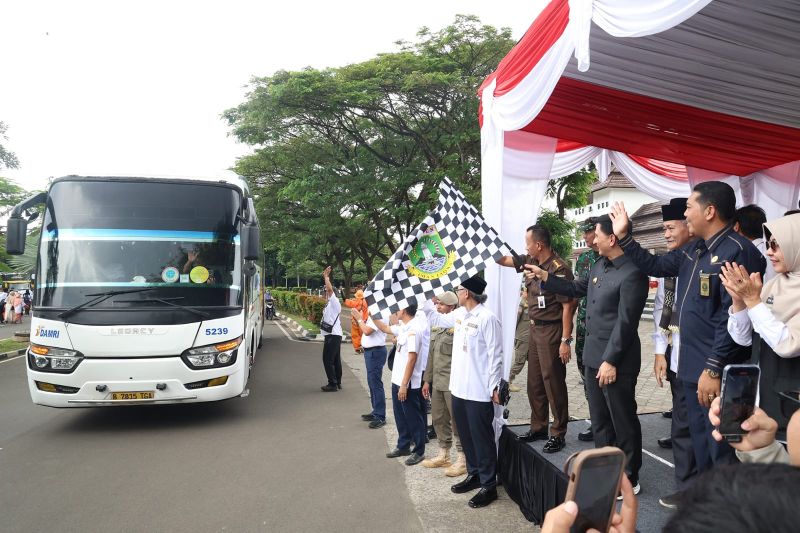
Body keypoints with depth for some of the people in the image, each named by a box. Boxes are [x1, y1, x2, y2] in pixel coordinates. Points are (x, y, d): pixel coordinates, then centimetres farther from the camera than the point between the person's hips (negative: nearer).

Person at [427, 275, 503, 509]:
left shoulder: (487, 318, -16)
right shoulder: (460, 314, 8)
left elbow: (495, 355, -15)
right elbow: (438, 319, 28)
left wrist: (495, 387, -15)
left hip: (479, 391, -8)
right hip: (459, 387, 8)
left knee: (482, 438, 1)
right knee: (466, 435, 18)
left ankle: (489, 485, 13)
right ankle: (473, 474, 34)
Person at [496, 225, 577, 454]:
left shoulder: (559, 268, -19)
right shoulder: (531, 262, 5)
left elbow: (568, 306, -19)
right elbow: (504, 260, 18)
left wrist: (566, 341, -19)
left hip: (551, 331, -9)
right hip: (535, 329, 9)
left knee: (553, 383, -1)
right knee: (534, 382, 15)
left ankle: (558, 435, 12)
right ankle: (538, 427, 29)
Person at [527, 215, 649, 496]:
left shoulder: (632, 274, -19)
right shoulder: (600, 266, 8)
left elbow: (625, 322, -21)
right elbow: (577, 288, 24)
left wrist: (611, 361, -20)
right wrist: (544, 276, 18)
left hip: (616, 361, -9)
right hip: (593, 357, 9)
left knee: (623, 422, 6)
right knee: (599, 420, 19)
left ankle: (629, 480, 21)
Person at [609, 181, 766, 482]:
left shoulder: (736, 251, -17)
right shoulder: (693, 251, 11)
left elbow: (732, 316, -22)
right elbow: (654, 266, 22)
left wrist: (714, 369, -23)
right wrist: (623, 236, 16)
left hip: (718, 373, -9)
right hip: (692, 367, 9)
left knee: (723, 452, -1)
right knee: (700, 444, 19)